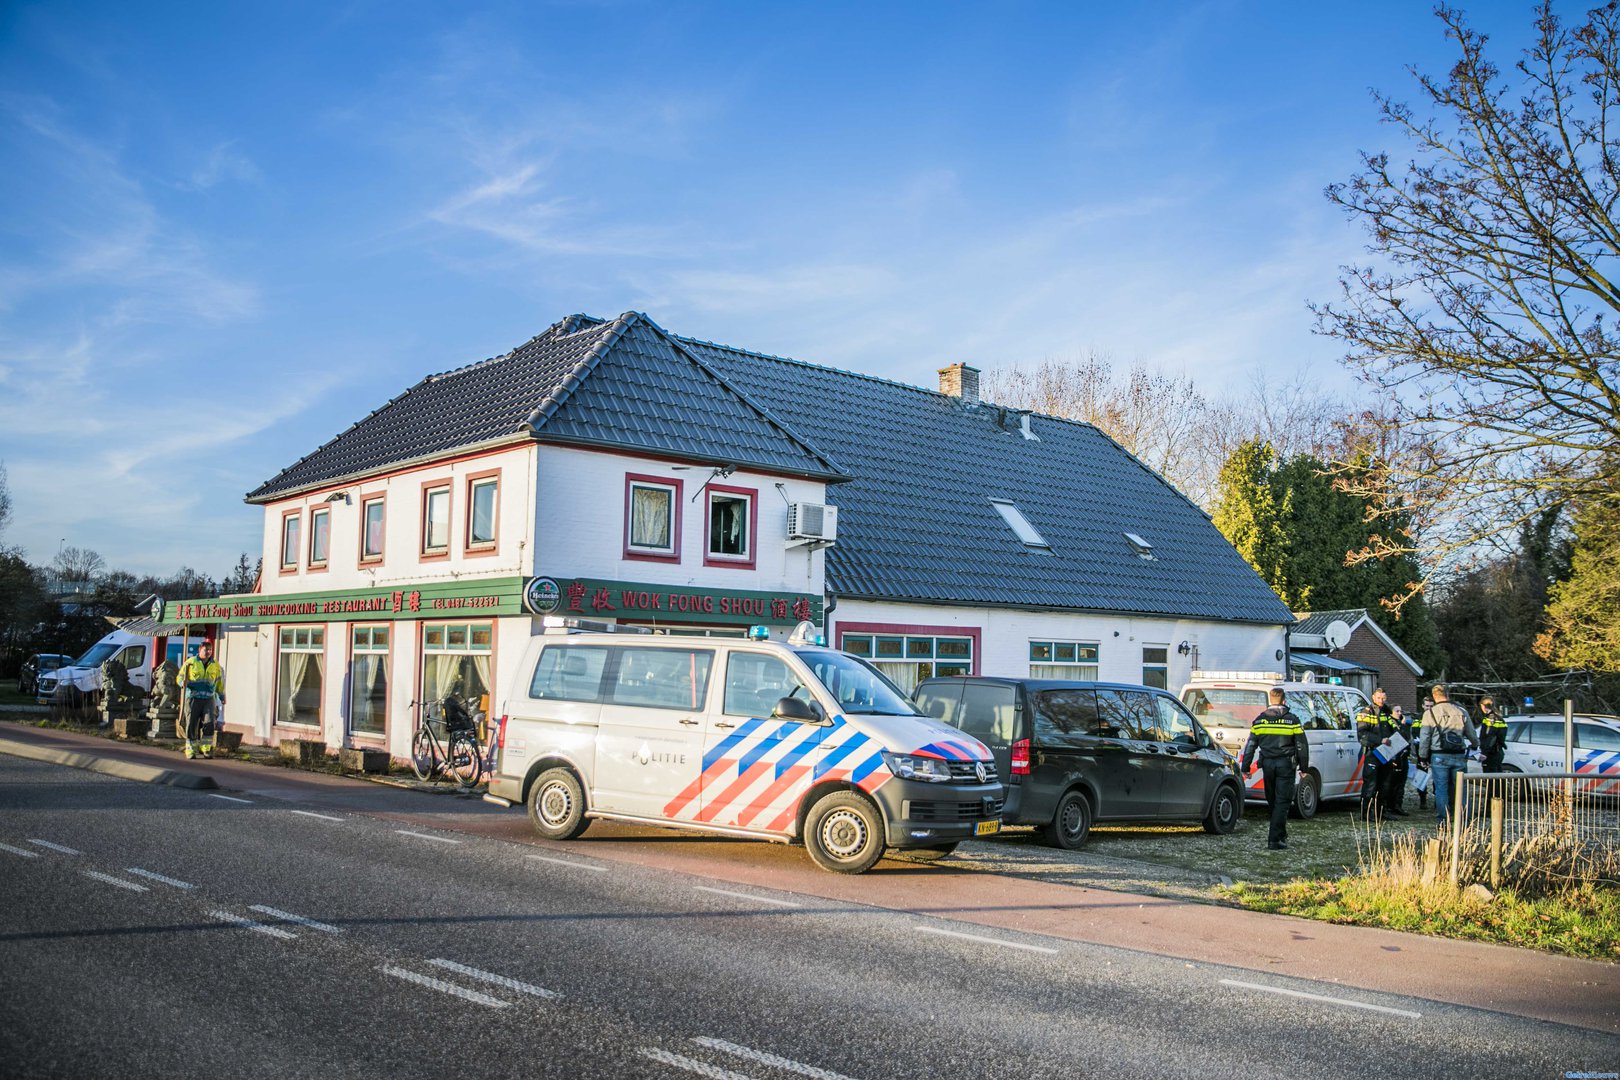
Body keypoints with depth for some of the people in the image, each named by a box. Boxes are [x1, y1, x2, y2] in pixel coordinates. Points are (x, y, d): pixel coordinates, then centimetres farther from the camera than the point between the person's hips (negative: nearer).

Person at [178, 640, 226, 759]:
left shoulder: (215, 665, 12)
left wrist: (222, 696, 26)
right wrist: (183, 683, -14)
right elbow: (180, 677, 8)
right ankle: (191, 750, 8)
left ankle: (207, 749, -3)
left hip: (209, 698, 2)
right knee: (192, 725, 0)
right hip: (193, 698, -2)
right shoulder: (190, 663, 3)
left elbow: (219, 682, 22)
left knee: (209, 723, -11)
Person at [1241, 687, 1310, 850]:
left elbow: (1250, 746, 4)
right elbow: (1302, 746, -1)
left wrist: (1245, 767, 10)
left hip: (1267, 764, 3)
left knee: (1272, 801, 16)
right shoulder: (1293, 720, -3)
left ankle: (1281, 835, 28)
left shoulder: (1259, 720, 3)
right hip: (1286, 765, -3)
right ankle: (1274, 840, -7)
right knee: (1282, 802, -1)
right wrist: (1303, 768, 8)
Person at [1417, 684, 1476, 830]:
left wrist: (1423, 757, 8)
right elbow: (1471, 734, 15)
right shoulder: (1461, 711, 4)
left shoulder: (1430, 713, -3)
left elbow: (1425, 737, -2)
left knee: (1441, 789, 3)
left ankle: (1443, 822, 2)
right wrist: (1475, 745, 37)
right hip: (1459, 756, 2)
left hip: (1439, 757, -2)